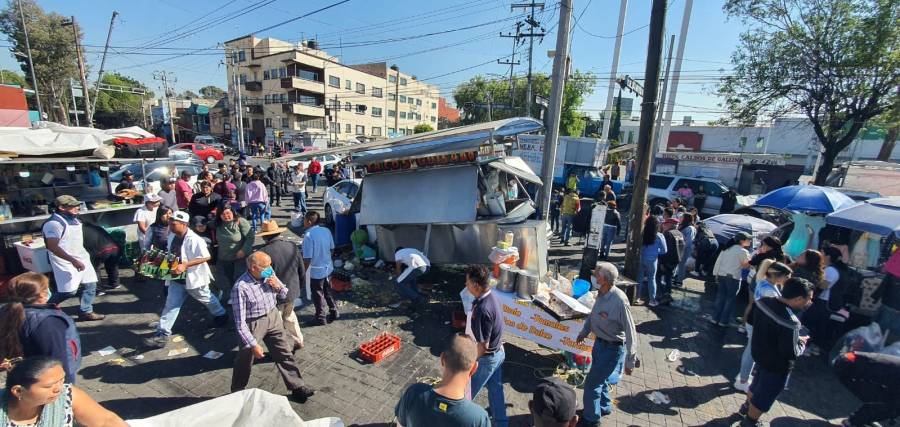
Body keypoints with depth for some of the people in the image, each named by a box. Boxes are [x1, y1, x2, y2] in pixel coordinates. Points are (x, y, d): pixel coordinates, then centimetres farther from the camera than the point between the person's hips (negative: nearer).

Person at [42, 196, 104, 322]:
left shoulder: (74, 219, 8)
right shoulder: (54, 223, -19)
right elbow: (53, 247, -24)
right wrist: (73, 261, -28)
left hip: (82, 257, 8)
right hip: (65, 261, -8)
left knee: (90, 285, 8)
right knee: (69, 290, -5)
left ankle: (86, 312, 17)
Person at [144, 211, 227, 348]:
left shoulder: (194, 239, -26)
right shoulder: (172, 236, 0)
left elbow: (206, 257, -29)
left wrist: (185, 265, -33)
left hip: (193, 278, -6)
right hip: (176, 278, 7)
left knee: (206, 299, 15)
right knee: (171, 305, 6)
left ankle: (221, 315, 38)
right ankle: (162, 335, 12)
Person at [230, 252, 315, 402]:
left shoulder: (270, 274, -10)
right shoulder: (240, 287, -26)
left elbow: (284, 295, 7)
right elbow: (240, 322, -21)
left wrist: (279, 287, -16)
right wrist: (253, 345, -20)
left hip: (273, 317, 5)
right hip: (253, 324, -5)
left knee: (285, 354, 12)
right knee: (244, 362, 15)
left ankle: (297, 387, 25)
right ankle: (237, 393, 41)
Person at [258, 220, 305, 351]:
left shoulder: (264, 251, -25)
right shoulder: (293, 247, -8)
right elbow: (301, 272, 1)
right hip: (292, 291, 5)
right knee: (289, 316, 28)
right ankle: (298, 341, 40)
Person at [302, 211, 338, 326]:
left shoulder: (308, 235, -22)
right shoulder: (326, 231, -3)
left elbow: (307, 258, -21)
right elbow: (332, 249, 6)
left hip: (316, 271, -6)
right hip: (328, 268, 6)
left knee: (318, 295, 11)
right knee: (328, 292, 23)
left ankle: (321, 319, 25)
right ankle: (333, 312, 33)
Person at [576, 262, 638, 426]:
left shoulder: (619, 301, -32)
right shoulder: (601, 294, -8)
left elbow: (630, 333, -25)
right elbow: (593, 314, 10)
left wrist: (630, 361, -18)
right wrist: (584, 332, 18)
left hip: (612, 348, -8)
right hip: (600, 342, 8)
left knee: (591, 384, 5)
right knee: (599, 378, 27)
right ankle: (605, 407, 52)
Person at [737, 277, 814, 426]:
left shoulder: (763, 301, -14)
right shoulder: (790, 322, -36)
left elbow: (750, 320, 4)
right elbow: (791, 354, -25)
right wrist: (801, 343, -7)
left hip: (759, 353, 7)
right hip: (777, 366, -7)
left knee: (757, 384, 33)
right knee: (763, 397, 17)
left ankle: (746, 407, 55)